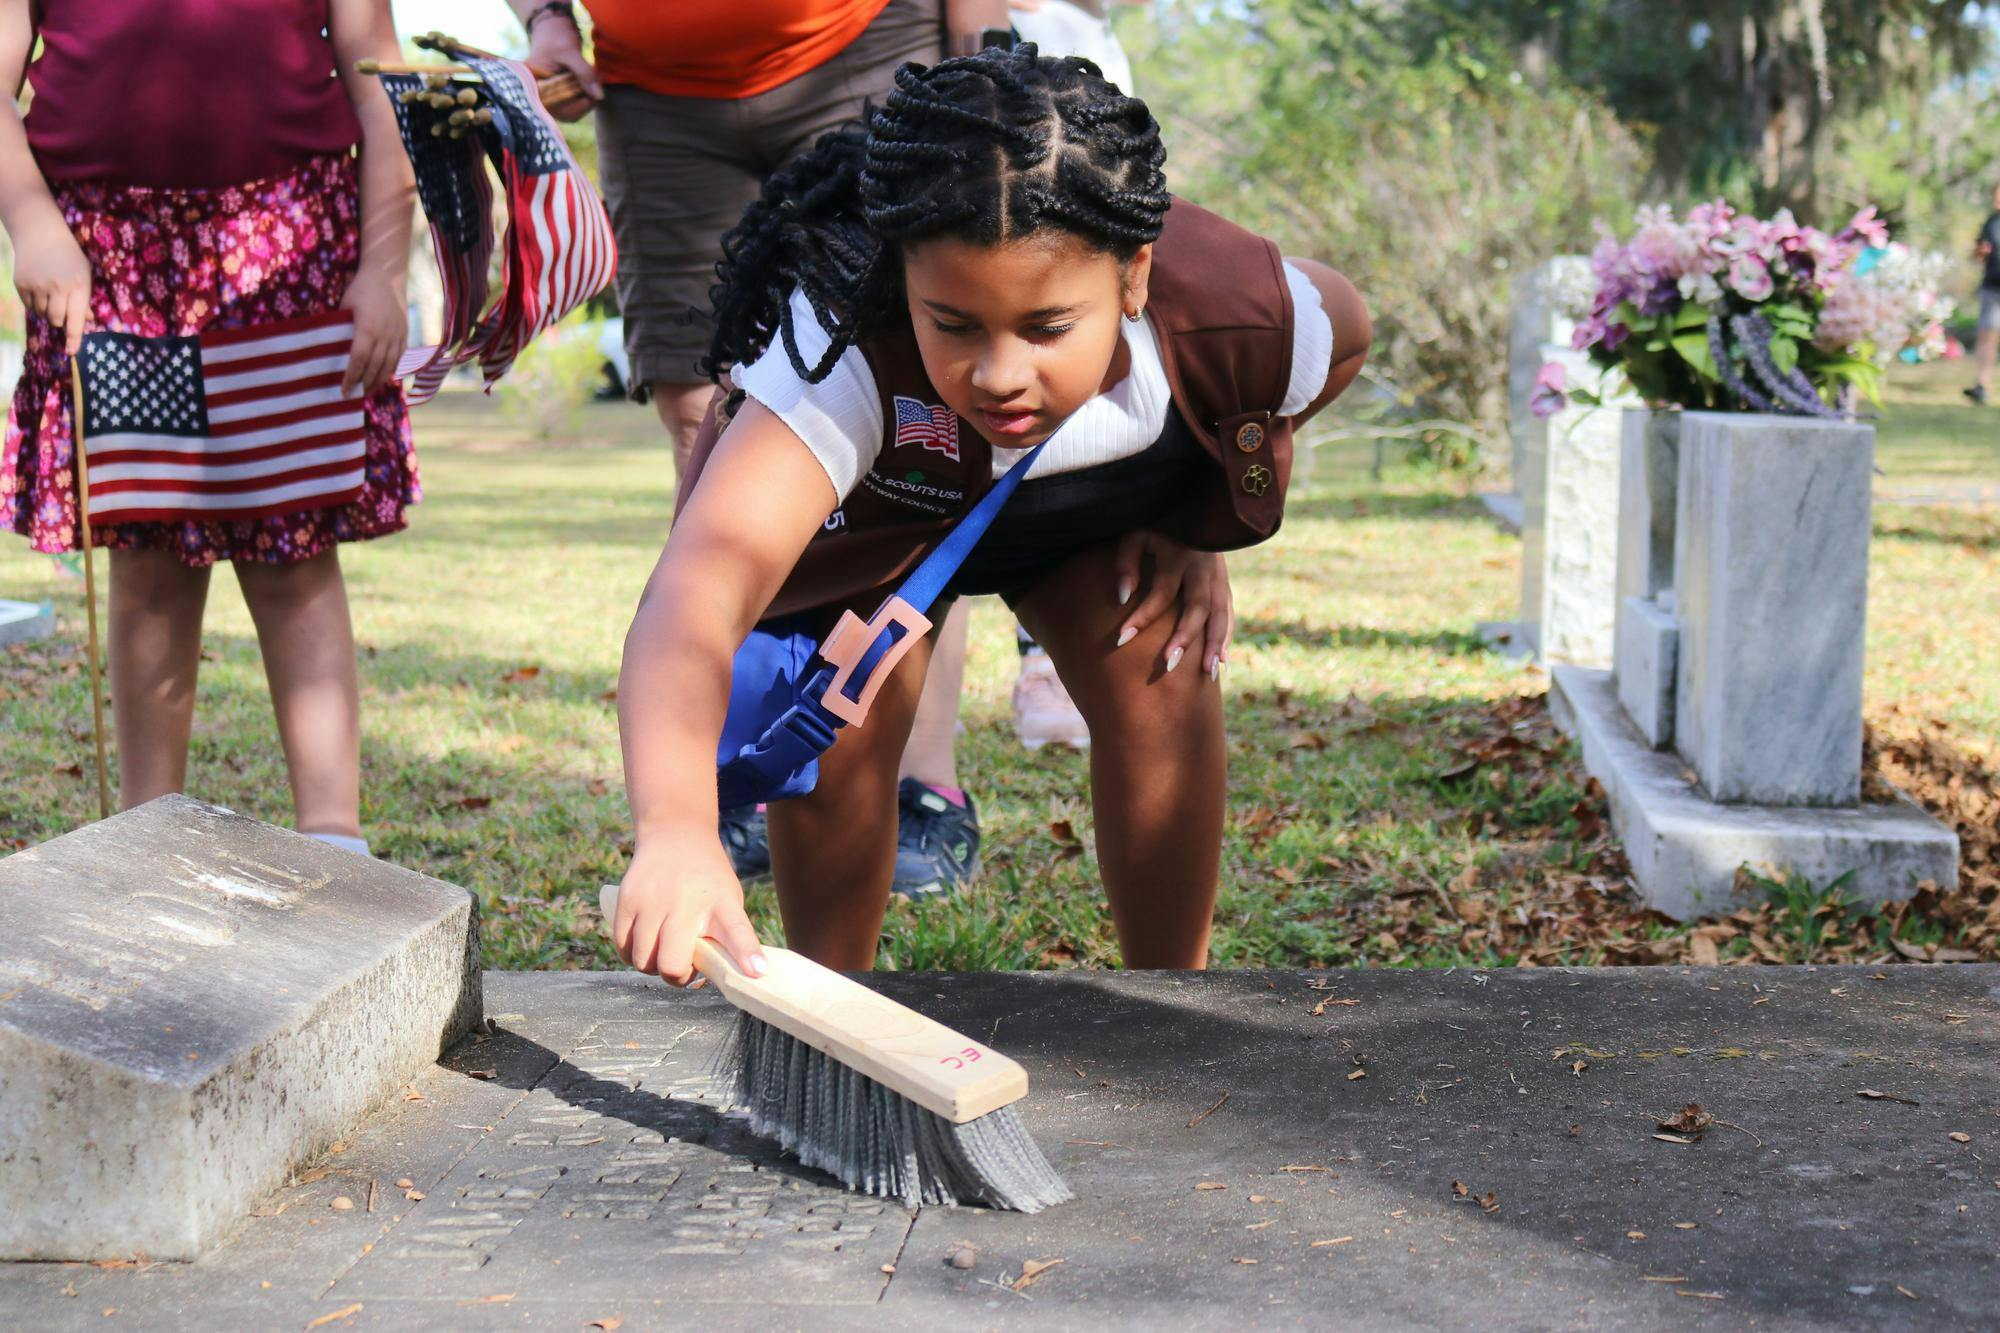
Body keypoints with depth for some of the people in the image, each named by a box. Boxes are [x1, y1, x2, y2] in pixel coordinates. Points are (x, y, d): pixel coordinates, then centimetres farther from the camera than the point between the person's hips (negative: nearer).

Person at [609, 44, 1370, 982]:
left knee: (1157, 672, -17)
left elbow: (1344, 331, -9)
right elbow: (695, 595, -62)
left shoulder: (1237, 323, -37)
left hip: (1095, 507, 3)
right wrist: (675, 830, -80)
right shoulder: (842, 346, -47)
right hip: (866, 503, -2)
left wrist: (1190, 524, -12)